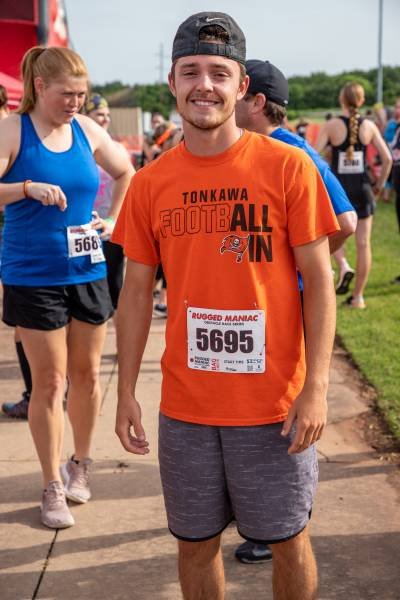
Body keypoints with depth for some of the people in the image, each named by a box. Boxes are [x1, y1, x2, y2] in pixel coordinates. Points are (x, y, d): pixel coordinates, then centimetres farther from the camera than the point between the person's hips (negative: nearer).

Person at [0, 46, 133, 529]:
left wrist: (114, 221, 9)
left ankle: (80, 464, 34)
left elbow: (126, 173, 19)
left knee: (86, 375, 13)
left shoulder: (87, 131, 2)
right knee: (49, 382, 1)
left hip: (87, 271, 4)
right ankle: (53, 487, 14)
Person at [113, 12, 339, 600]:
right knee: (196, 543, 15)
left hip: (274, 406, -2)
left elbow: (318, 280, -6)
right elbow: (136, 292, 7)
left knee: (288, 541, 12)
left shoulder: (288, 166, -7)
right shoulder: (150, 183, 2)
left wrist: (316, 387, -11)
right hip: (185, 406, 3)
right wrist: (126, 392, 4)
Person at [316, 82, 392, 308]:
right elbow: (387, 158, -2)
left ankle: (344, 267, -6)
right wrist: (380, 184, 11)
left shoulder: (331, 125, -7)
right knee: (363, 243, 7)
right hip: (362, 188, 2)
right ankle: (358, 296, 10)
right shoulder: (369, 126, -1)